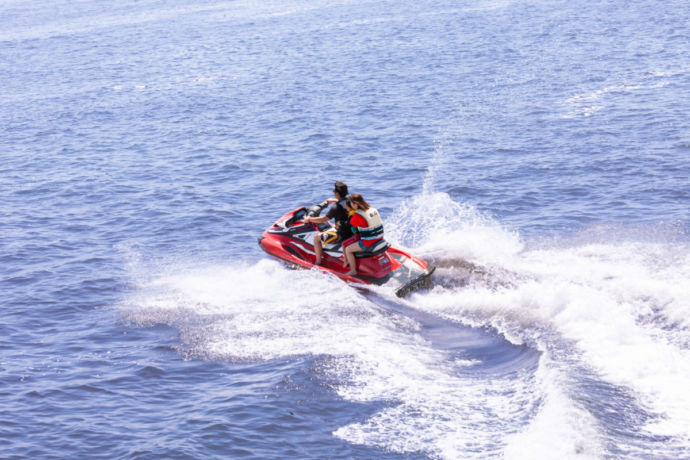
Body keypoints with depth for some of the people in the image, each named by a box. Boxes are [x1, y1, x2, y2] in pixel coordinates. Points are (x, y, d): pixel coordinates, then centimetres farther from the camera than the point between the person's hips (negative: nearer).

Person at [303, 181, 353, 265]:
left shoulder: (336, 208, -24)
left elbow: (323, 219, -16)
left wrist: (309, 219, -2)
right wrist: (334, 200, 39)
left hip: (342, 235, -8)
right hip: (352, 231, 8)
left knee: (317, 237, 5)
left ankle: (318, 262, 11)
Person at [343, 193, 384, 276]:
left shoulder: (357, 215, -20)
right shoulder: (373, 209, 3)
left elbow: (350, 224, -4)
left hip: (368, 243, -8)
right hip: (380, 239, 8)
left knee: (348, 249, 6)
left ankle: (353, 270, 13)